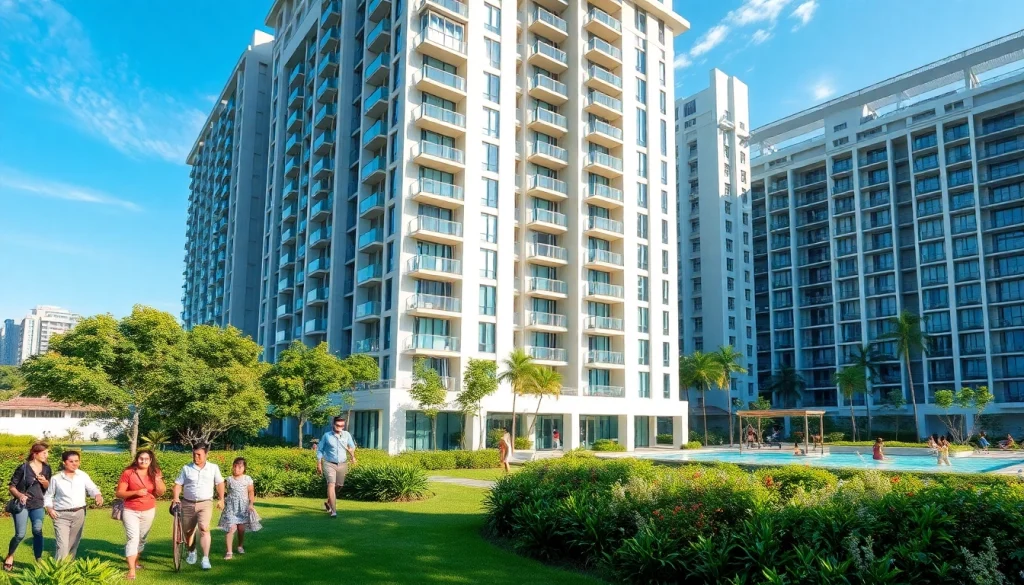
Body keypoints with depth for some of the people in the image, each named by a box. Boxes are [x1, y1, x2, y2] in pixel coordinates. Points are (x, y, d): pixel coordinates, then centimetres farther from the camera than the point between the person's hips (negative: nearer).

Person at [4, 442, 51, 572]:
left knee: (38, 531, -7)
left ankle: (39, 561, 0)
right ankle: (9, 556, 26)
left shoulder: (46, 468, 1)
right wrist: (19, 495, -24)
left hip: (38, 505, 3)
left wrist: (45, 482, -13)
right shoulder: (23, 467, -12)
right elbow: (11, 486, -7)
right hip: (22, 504, -3)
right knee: (20, 535, -2)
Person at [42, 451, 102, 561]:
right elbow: (48, 495, 8)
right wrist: (49, 508, -7)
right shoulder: (56, 478, -1)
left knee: (73, 545, 12)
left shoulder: (83, 476, 2)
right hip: (61, 515, -3)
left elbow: (92, 488, -4)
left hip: (79, 514, 3)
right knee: (63, 546, -12)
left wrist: (98, 495, -25)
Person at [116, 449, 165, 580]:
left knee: (142, 538, 15)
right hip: (131, 511, -3)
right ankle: (131, 569, -11)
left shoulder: (155, 473, 0)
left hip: (149, 511, 4)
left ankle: (135, 560, 36)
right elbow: (119, 493, -11)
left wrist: (158, 481, -22)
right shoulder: (128, 473, -10)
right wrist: (136, 492, -25)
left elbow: (161, 493, -4)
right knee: (133, 538, -12)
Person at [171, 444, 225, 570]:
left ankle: (205, 559, -15)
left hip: (205, 503, -2)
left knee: (204, 528, -19)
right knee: (188, 531, 14)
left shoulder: (213, 468, -1)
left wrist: (221, 499, 8)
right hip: (188, 504, 2)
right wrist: (175, 497, -20)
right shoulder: (186, 468, -2)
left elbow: (220, 483, 8)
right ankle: (192, 552, 41)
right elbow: (178, 484, -4)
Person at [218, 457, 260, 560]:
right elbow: (228, 492, 8)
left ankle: (240, 546, 32)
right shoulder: (229, 479, 0)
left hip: (244, 506, 1)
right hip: (231, 506, -1)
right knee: (231, 528, -12)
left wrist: (251, 503, -7)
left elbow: (251, 492, 0)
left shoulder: (247, 479, -2)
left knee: (241, 528, 8)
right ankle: (229, 551, -9)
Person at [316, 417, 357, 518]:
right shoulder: (326, 436, -3)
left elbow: (352, 447, 16)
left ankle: (328, 502, 38)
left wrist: (353, 456, -1)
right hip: (329, 464, -3)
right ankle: (333, 510, -19)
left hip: (342, 464, 3)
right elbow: (319, 450, 4)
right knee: (331, 485, -16)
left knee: (339, 486, 11)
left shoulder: (347, 435, 2)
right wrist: (319, 464, 0)